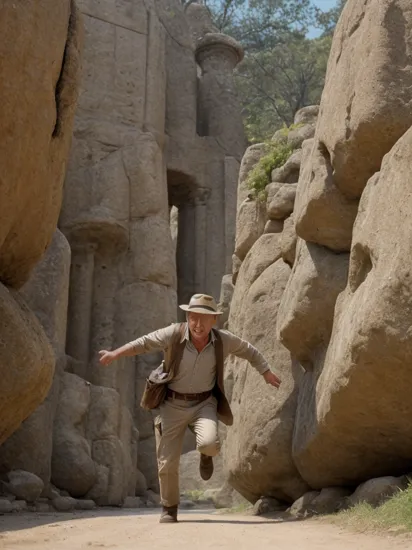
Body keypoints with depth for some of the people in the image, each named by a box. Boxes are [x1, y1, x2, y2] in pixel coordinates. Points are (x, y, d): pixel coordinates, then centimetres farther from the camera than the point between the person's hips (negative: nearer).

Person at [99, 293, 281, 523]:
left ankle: (206, 454, 11)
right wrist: (115, 354, -26)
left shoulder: (223, 340, -9)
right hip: (173, 404, 0)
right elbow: (144, 343, -15)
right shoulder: (174, 334, -15)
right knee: (168, 463, 0)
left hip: (204, 403, 0)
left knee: (208, 443, -29)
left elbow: (249, 351, 7)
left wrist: (267, 372, 14)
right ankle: (169, 509, 26)